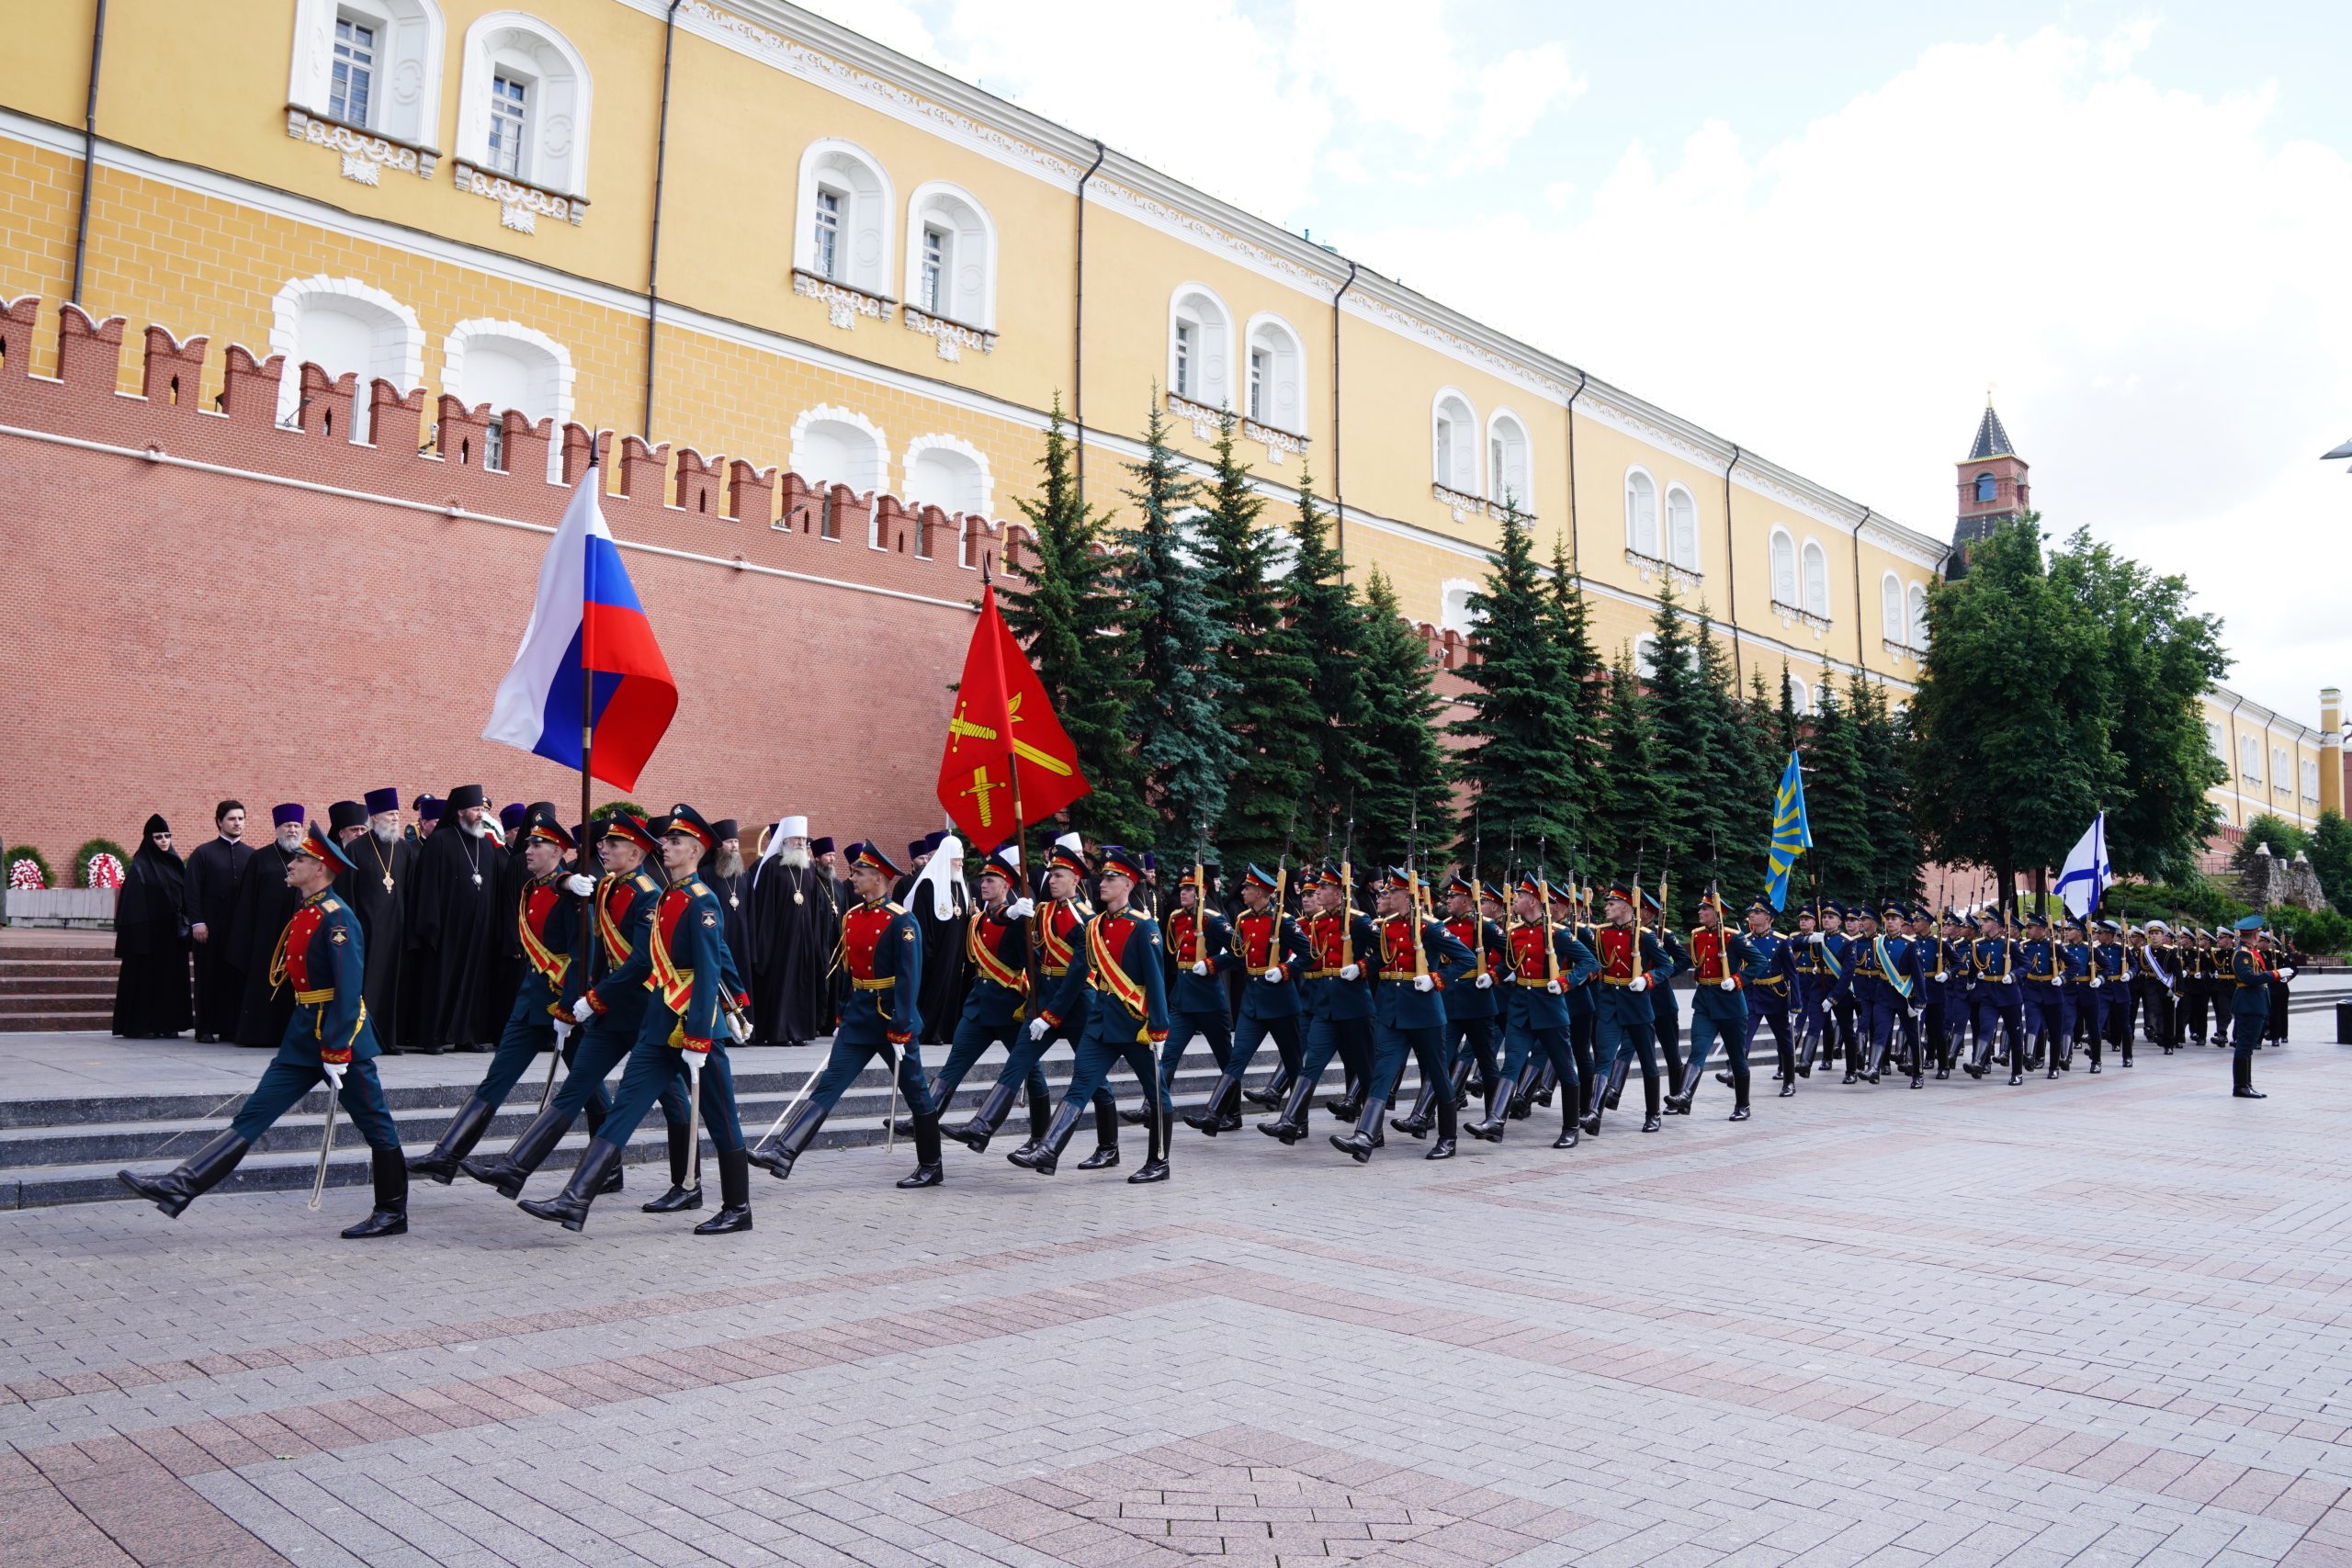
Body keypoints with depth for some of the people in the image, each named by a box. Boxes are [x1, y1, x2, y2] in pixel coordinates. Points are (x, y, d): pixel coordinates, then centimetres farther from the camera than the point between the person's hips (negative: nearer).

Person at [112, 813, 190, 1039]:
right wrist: (136, 934, -16)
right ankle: (140, 1026, 3)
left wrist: (185, 926, 7)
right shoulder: (140, 867, -4)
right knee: (145, 976, -2)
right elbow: (132, 903, -9)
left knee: (171, 976, 5)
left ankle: (168, 1024, 9)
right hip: (148, 933, -5)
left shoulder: (176, 864, 13)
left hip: (172, 933, 5)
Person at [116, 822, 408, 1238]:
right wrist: (305, 1040, 23)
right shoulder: (302, 915, 14)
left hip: (341, 1035, -9)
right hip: (301, 1036, 9)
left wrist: (337, 1053, -24)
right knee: (253, 1115, 2)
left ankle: (393, 1214, 13)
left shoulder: (338, 918, -15)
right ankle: (180, 1188, -1)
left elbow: (349, 991, -21)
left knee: (376, 1126, 3)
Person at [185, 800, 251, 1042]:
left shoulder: (251, 855, 10)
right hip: (211, 927, -2)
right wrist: (197, 922, -11)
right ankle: (205, 1029, 7)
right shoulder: (203, 853, 4)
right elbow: (193, 891, -2)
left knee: (235, 976, 2)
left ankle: (230, 1027, 8)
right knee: (208, 977, 2)